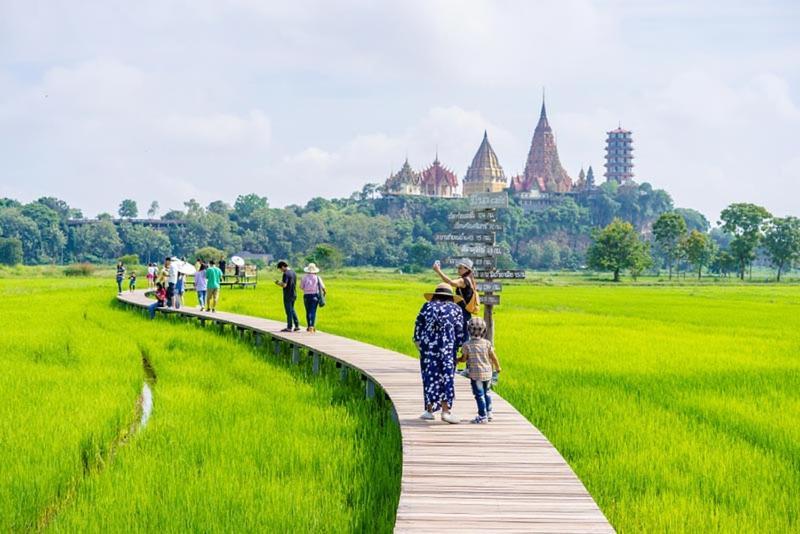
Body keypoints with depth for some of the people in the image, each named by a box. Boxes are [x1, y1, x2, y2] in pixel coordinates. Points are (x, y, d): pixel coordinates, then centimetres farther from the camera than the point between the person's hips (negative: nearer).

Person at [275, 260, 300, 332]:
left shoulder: (286, 274, -17)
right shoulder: (293, 273, 10)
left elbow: (284, 285, -24)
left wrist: (278, 283, -5)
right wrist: (281, 282, 17)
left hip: (288, 295, -8)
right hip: (294, 294, 8)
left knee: (289, 311, 0)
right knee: (292, 310, 18)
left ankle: (289, 327, 5)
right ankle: (297, 326, 17)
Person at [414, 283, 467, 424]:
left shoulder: (428, 306, 11)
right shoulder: (456, 309, 9)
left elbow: (418, 325, 6)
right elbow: (460, 331, 3)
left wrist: (419, 344, 11)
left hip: (428, 346, 1)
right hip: (448, 348, -1)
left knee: (430, 376, 7)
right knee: (447, 377, 2)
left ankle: (429, 410, 9)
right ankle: (446, 411, -5)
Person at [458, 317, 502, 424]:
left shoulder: (467, 345, -11)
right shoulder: (487, 343, -4)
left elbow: (464, 359, -3)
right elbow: (493, 357, 2)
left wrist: (457, 360, 19)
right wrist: (498, 367, 18)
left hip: (475, 375, -4)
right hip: (487, 373, 4)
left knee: (479, 395, 0)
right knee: (486, 393, 19)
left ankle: (482, 416, 2)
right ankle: (488, 413, 26)